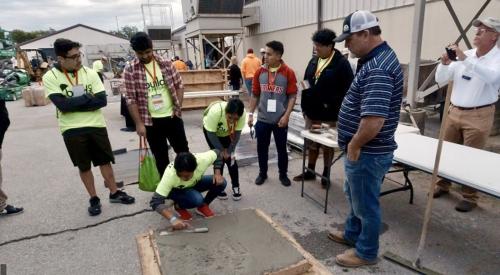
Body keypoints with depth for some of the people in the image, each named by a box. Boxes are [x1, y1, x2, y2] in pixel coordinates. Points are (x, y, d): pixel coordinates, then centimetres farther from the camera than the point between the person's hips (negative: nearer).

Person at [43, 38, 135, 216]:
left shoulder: (90, 73, -2)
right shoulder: (50, 77, -7)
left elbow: (102, 100, -10)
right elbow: (62, 105, -19)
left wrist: (74, 103, -15)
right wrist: (87, 97, -12)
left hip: (96, 125, 2)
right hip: (72, 130, -1)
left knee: (105, 161, 12)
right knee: (84, 166, 10)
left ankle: (114, 193, 27)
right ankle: (93, 199, 26)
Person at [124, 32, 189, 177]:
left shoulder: (166, 64, -1)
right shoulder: (130, 70, -7)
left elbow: (179, 85, 5)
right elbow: (131, 99, -7)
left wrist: (178, 108, -5)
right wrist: (139, 123, -10)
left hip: (172, 117, 2)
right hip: (150, 121, -1)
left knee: (183, 150, 13)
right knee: (160, 157, 10)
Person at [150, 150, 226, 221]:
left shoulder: (202, 160, -33)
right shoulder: (170, 175, -39)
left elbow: (217, 154, -11)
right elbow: (156, 202, -38)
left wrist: (217, 173, -24)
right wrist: (173, 220, -48)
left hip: (195, 183, 4)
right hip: (176, 190, -3)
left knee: (221, 183, -21)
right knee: (197, 199, -34)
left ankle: (203, 205, 3)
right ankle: (179, 206, -1)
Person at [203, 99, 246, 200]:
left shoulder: (242, 114, -35)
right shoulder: (215, 111, -43)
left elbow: (237, 133, -20)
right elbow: (211, 134, -31)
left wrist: (230, 151, -19)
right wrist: (222, 151, -23)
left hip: (227, 133, 2)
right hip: (210, 131, -2)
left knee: (230, 158, -3)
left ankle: (236, 187, 12)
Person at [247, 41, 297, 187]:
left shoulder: (288, 73, -8)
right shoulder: (260, 72, 1)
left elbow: (292, 96, -7)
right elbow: (255, 95, 7)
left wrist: (286, 116, -14)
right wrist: (251, 113, 4)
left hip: (280, 120, -2)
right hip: (262, 119, 3)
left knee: (281, 148, 11)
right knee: (262, 148, 13)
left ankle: (283, 174, 31)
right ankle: (262, 173, 32)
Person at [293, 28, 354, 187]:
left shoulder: (341, 63, -12)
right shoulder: (313, 61, 8)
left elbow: (348, 90, -14)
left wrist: (334, 106, -18)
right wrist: (305, 107, 13)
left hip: (329, 115, -6)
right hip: (312, 112, 6)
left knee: (328, 145, 9)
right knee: (311, 143, 15)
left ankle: (326, 174, 24)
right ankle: (310, 171, 30)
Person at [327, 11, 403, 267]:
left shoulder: (377, 68, -26)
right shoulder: (377, 58, 8)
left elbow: (374, 121, -36)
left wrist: (354, 144, -19)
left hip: (367, 153, -10)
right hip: (363, 150, 10)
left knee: (366, 203, 10)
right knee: (355, 196, 26)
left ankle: (366, 252, 32)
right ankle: (352, 234, 48)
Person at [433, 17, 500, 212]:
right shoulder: (464, 55, 6)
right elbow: (440, 79, 6)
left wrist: (465, 59, -31)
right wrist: (445, 64, -13)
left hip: (479, 115, -4)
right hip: (454, 111, 5)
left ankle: (469, 197, 15)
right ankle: (442, 185, 27)